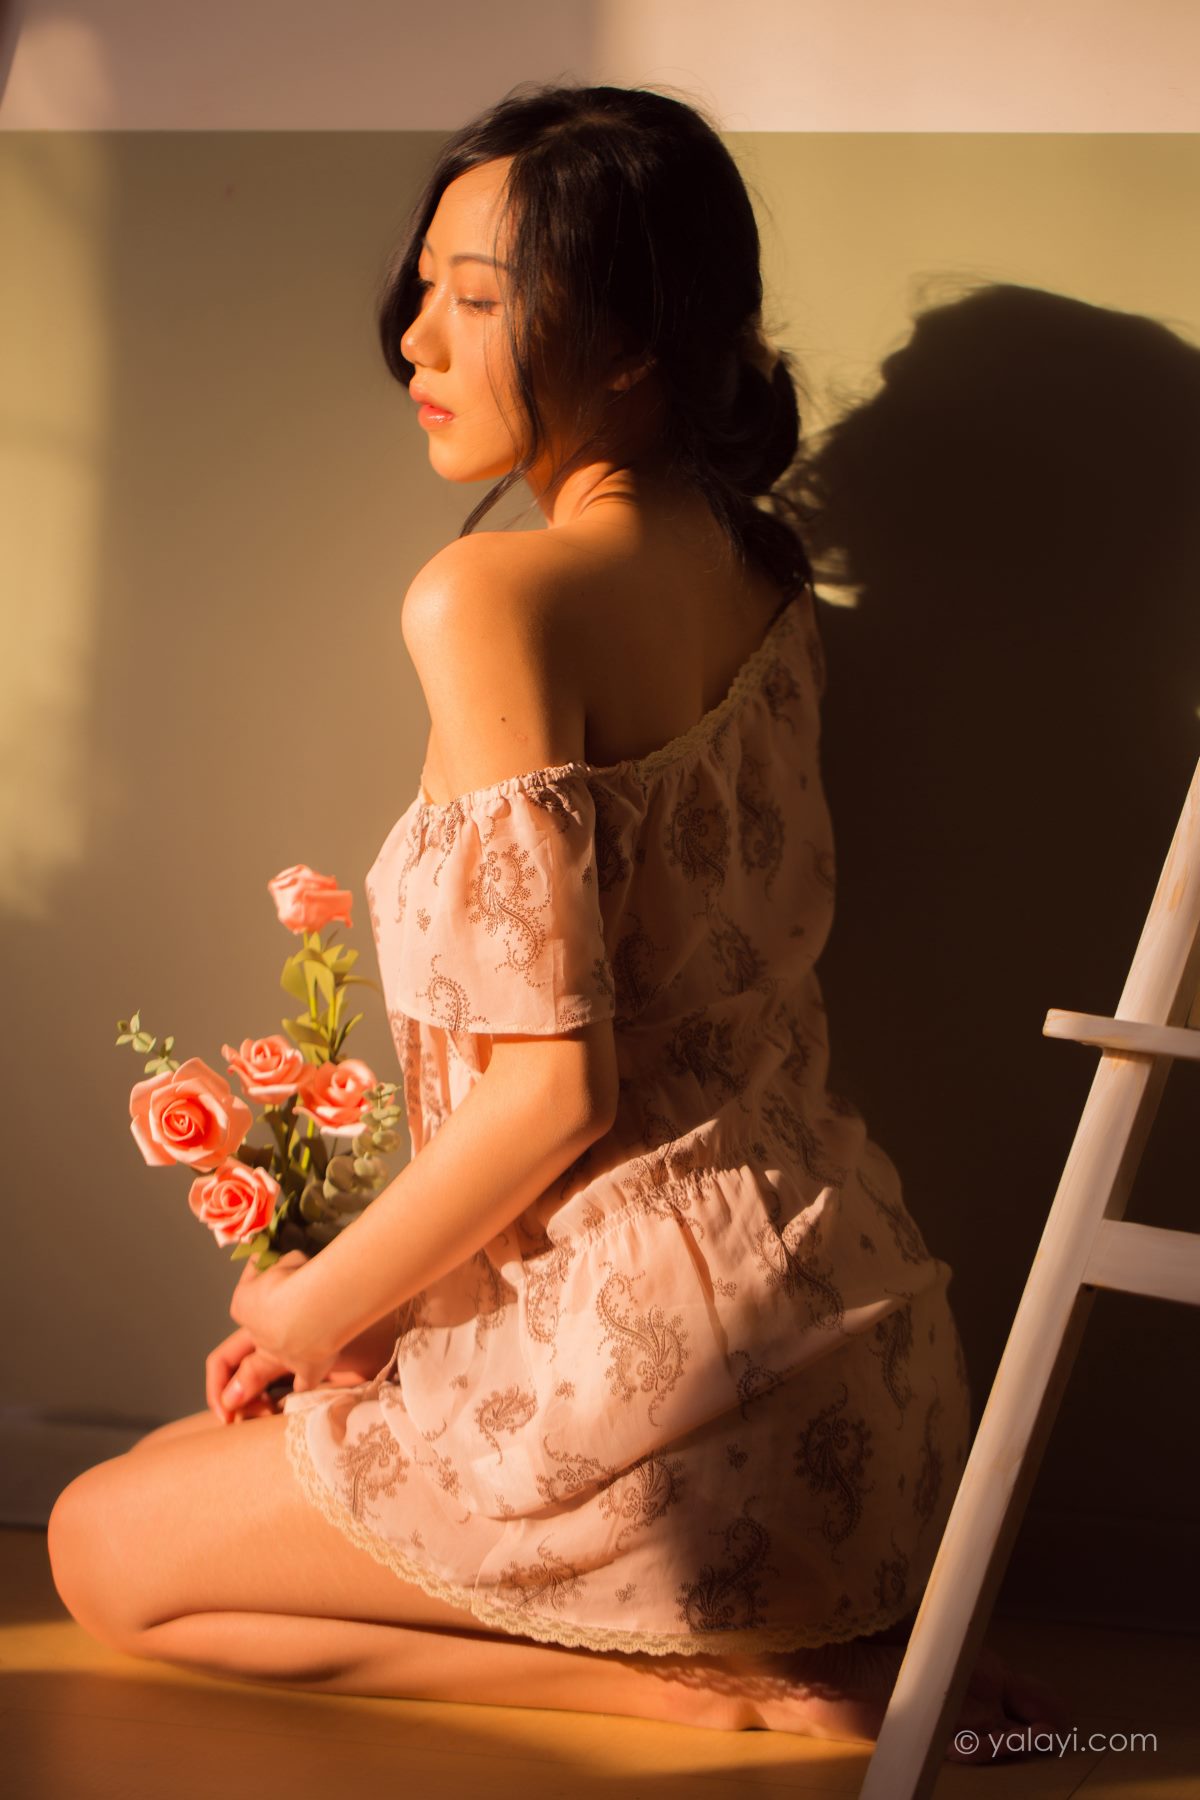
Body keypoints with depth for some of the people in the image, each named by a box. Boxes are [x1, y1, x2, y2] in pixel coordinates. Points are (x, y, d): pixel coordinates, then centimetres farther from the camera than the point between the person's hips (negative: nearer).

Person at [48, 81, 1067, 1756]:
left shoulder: (495, 593, -18)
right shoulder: (757, 577, 7)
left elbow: (552, 1087, -21)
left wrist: (316, 1312, -3)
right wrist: (376, 1291, 14)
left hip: (672, 1386, -8)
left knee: (104, 1544, 14)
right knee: (213, 1471, 29)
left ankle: (704, 1684, 0)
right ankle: (824, 1632, 12)